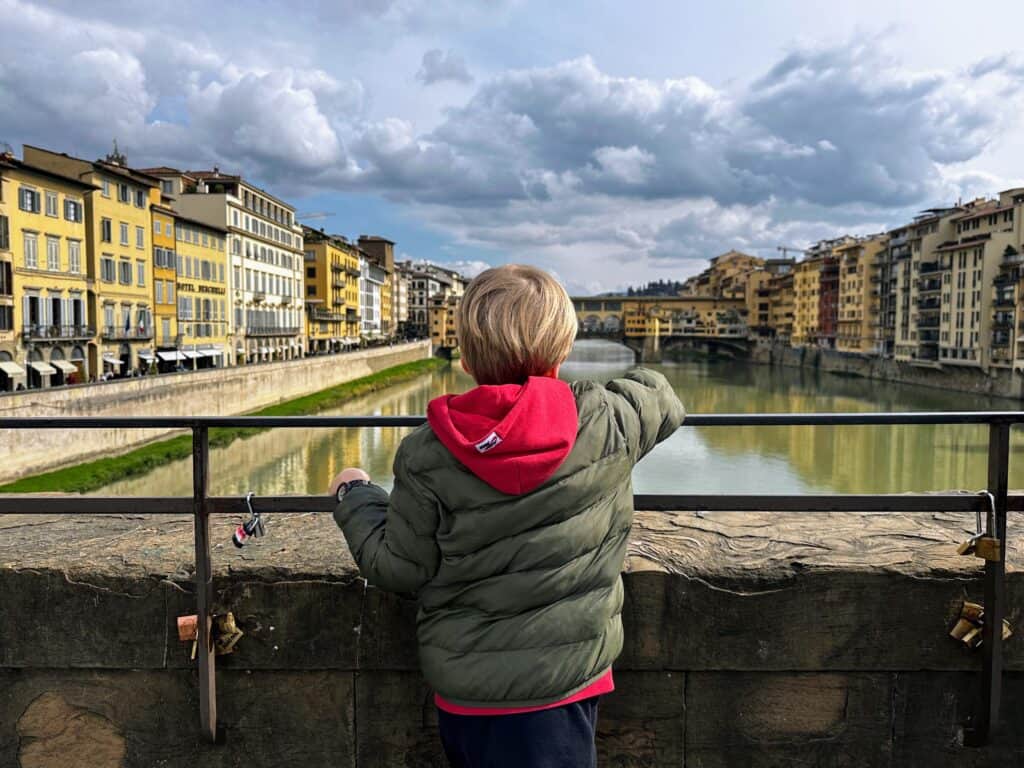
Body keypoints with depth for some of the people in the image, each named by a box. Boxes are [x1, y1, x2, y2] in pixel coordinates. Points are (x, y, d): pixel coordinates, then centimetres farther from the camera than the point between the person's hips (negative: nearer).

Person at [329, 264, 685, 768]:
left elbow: (399, 570, -6)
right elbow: (664, 403, 8)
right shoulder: (605, 422, -12)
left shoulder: (426, 456, -14)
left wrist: (355, 498, 10)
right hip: (562, 686, 0)